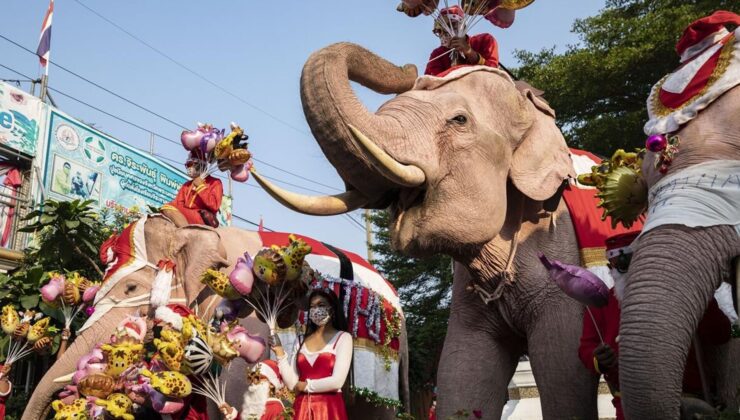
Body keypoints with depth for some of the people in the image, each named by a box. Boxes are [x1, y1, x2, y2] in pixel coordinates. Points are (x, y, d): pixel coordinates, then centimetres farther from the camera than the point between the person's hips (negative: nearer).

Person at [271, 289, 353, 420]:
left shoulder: (343, 338, -1)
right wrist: (280, 353, -4)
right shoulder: (302, 341, 12)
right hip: (302, 408, 4)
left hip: (329, 408, -4)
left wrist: (305, 386, -1)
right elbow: (291, 383, 4)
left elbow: (337, 381, -12)